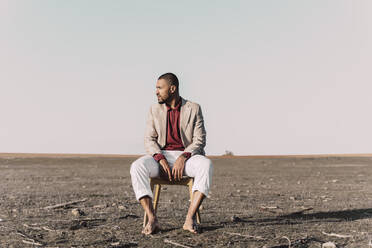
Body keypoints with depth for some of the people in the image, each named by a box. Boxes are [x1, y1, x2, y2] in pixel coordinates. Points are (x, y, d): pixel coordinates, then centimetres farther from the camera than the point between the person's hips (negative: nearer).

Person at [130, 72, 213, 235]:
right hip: (161, 156, 2)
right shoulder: (155, 110, 10)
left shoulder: (193, 109, 3)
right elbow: (149, 140, 3)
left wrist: (183, 158, -21)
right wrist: (161, 159, -16)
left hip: (187, 156, -1)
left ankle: (190, 219, -35)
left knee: (206, 165, -35)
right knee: (137, 166, -30)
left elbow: (200, 140, -3)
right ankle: (152, 219, -32)